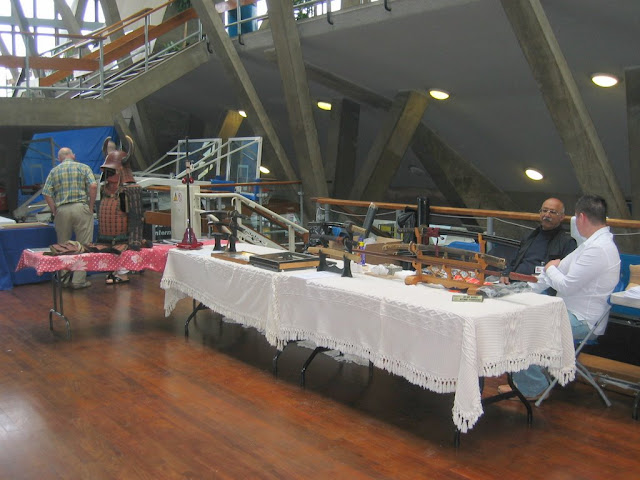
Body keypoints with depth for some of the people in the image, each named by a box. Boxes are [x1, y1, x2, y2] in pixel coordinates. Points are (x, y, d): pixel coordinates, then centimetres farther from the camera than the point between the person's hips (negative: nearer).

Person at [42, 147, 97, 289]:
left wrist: (55, 212, 6)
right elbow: (93, 186, -8)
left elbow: (47, 194, 1)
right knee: (83, 245, 2)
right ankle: (79, 280, 0)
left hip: (61, 210, 2)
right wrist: (91, 207, -1)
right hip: (81, 208, -2)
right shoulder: (83, 167, 7)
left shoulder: (54, 171, 11)